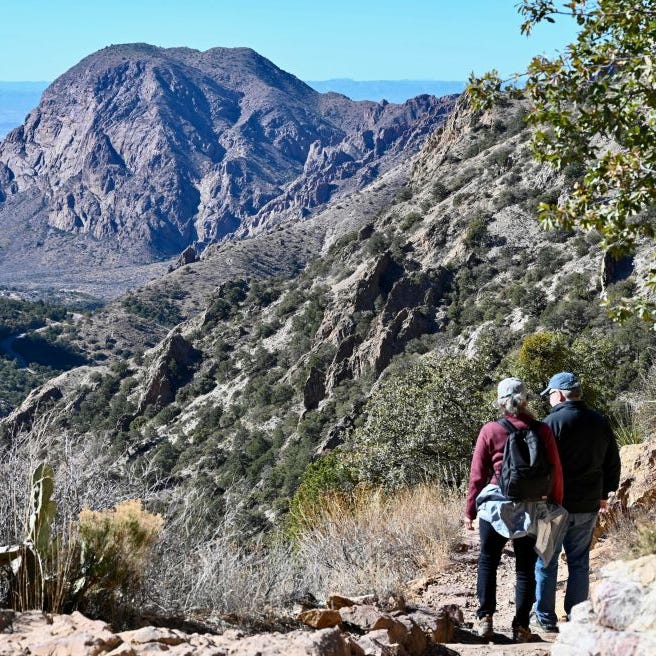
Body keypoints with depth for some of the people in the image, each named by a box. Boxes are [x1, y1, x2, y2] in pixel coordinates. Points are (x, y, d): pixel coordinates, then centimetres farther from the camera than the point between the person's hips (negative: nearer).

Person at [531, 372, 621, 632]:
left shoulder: (552, 422, -13)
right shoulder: (601, 423, 6)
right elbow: (613, 464, 13)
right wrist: (603, 494, 22)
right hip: (588, 506, 5)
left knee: (546, 561, 5)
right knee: (580, 562, 12)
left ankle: (545, 618, 9)